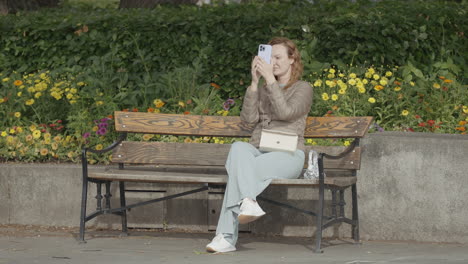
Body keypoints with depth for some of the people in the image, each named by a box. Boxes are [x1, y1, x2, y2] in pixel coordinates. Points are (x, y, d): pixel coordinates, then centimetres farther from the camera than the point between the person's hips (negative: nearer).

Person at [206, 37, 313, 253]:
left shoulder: (303, 89, 10)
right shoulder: (262, 90, 25)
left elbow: (285, 112, -11)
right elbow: (249, 117, 6)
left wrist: (271, 79, -11)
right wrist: (255, 82, -2)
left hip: (288, 156, -4)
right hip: (258, 152, 4)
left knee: (239, 169, -34)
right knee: (238, 147, -35)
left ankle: (226, 236, -40)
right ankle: (248, 202, -53)